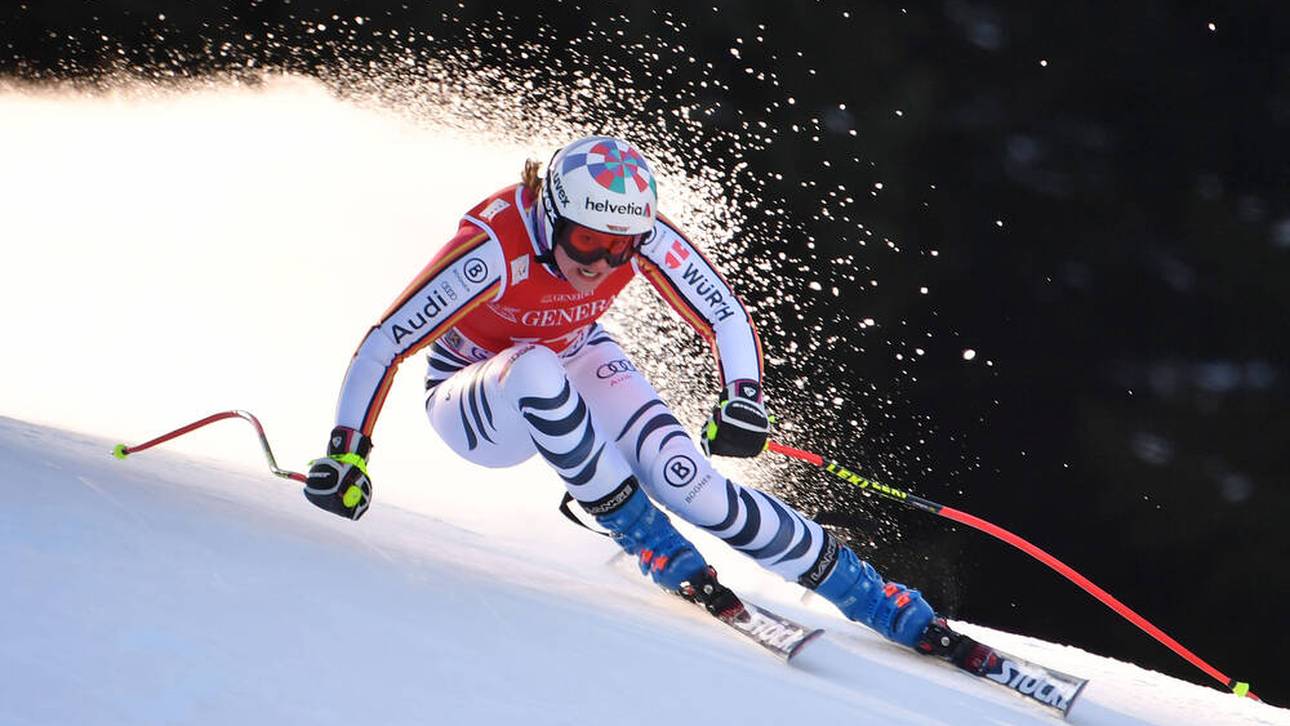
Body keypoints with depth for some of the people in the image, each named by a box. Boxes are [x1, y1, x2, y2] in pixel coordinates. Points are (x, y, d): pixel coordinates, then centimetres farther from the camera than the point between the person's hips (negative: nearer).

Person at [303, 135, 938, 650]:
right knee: (538, 371, -39)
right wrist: (345, 455, -35)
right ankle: (667, 560, -28)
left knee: (689, 483, -22)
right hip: (475, 406, -2)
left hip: (579, 363, 3)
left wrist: (743, 397, -33)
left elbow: (725, 318, -15)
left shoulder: (645, 237, -24)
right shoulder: (494, 251, -35)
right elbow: (382, 348, -31)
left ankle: (897, 613, -16)